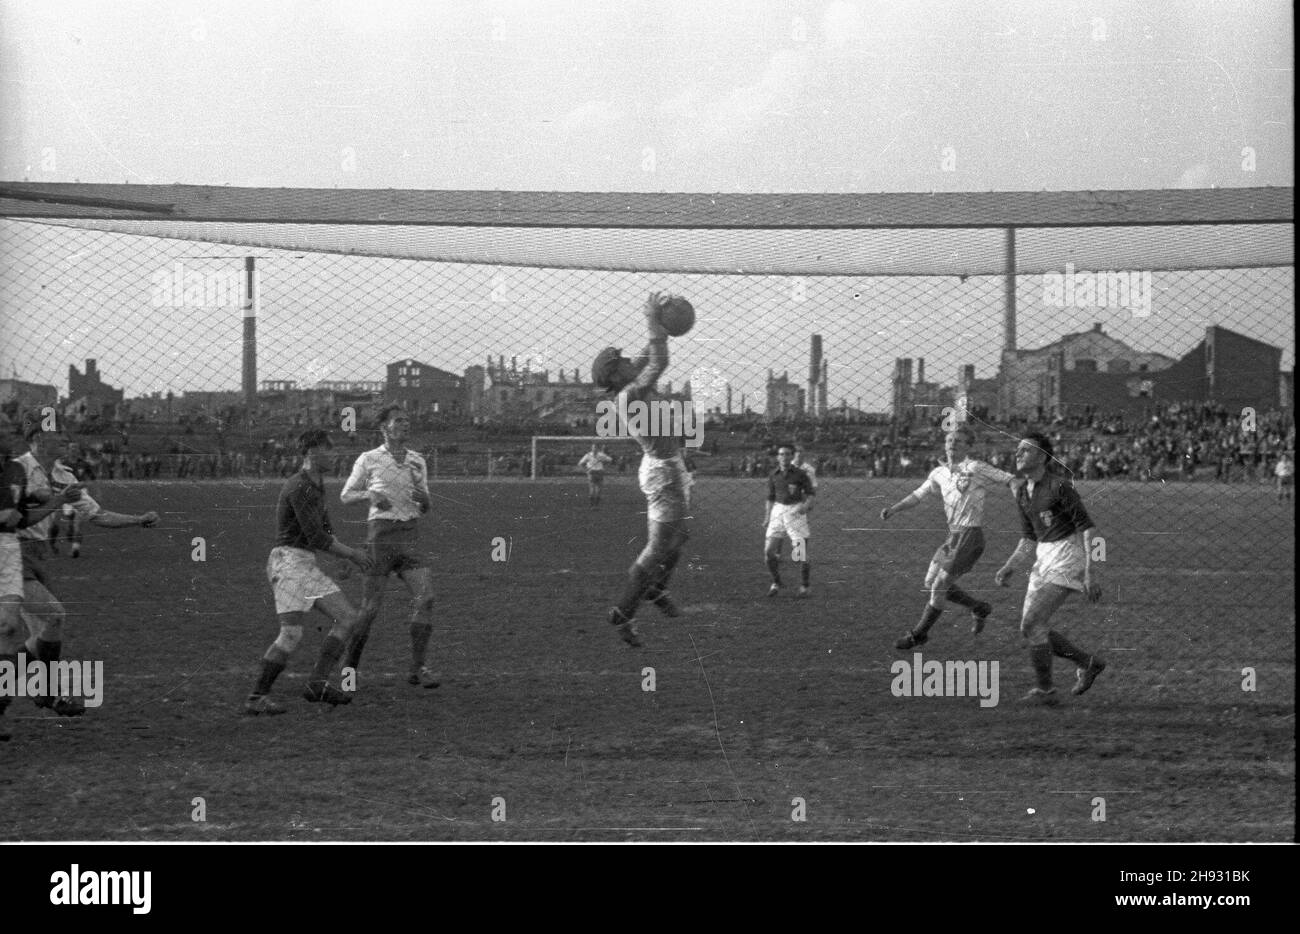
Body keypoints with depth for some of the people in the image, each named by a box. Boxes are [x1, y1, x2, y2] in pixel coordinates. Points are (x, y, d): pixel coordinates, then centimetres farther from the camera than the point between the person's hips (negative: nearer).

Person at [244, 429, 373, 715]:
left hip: (306, 564, 10)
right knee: (292, 634, -17)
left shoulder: (317, 486, 17)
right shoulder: (299, 488, -15)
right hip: (289, 560, -10)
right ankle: (256, 698, -11)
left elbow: (325, 532, 22)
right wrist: (352, 554, -6)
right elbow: (315, 537, -17)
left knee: (347, 617, 3)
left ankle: (317, 684, 1)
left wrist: (350, 554, 6)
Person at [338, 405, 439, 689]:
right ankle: (349, 666, 13)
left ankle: (417, 668, -6)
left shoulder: (417, 461, 13)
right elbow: (345, 496, 8)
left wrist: (422, 497, -5)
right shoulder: (369, 460, 1)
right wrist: (369, 495, -11)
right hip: (381, 534, -4)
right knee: (371, 605, -5)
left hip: (410, 535, 4)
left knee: (424, 597, -12)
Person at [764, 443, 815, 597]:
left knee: (800, 554, -6)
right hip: (778, 511, 4)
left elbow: (810, 493, 0)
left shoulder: (800, 474, -5)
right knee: (769, 551, -5)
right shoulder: (773, 476, 5)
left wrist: (806, 505, -19)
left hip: (796, 513, -4)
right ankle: (776, 583, 13)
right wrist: (767, 518, 10)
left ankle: (806, 585, 13)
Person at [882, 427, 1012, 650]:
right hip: (953, 534, 8)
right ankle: (979, 609, 27)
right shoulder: (940, 473, 9)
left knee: (939, 586, -6)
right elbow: (917, 495, 17)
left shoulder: (975, 468, -12)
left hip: (970, 535, -8)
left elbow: (1009, 479, -15)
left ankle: (919, 634, 9)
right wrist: (892, 509, 4)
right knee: (931, 583, 11)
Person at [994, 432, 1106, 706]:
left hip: (1067, 558, -9)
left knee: (1031, 624, -14)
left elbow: (1087, 527, -16)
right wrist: (1008, 568, 4)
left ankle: (1045, 690, 1)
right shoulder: (1022, 492, 9)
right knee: (1031, 629, 5)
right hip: (1044, 558, 9)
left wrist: (1090, 573, -21)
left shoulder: (1059, 485, -15)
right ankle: (1089, 663, 23)